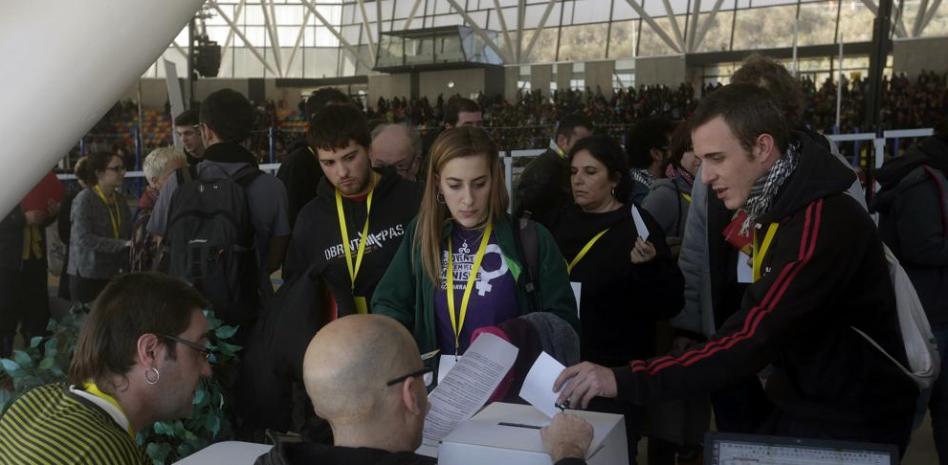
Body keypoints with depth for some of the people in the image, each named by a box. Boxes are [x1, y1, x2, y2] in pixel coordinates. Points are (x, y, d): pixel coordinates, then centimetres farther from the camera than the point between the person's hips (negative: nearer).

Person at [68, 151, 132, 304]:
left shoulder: (119, 199, 10)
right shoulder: (84, 199, -8)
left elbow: (129, 233, 11)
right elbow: (84, 238, -17)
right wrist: (123, 245, -21)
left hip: (114, 276, 5)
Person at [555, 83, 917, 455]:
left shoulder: (823, 224, -28)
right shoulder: (776, 205, 2)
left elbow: (750, 343, -33)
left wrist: (624, 381, -36)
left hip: (849, 423, -8)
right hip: (805, 404, 8)